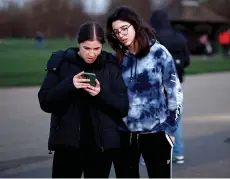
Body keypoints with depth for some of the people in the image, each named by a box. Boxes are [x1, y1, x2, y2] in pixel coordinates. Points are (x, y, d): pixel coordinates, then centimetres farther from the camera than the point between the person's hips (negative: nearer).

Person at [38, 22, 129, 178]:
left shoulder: (111, 66, 1)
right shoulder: (61, 63, -1)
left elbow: (123, 108, -1)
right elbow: (45, 102, -4)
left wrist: (102, 93, -19)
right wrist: (69, 85, -19)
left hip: (102, 145, 1)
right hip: (67, 144, -1)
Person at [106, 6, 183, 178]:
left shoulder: (158, 52, -5)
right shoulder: (116, 58, 2)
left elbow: (175, 92, -3)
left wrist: (170, 128, -3)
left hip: (156, 132, -3)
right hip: (123, 133, 3)